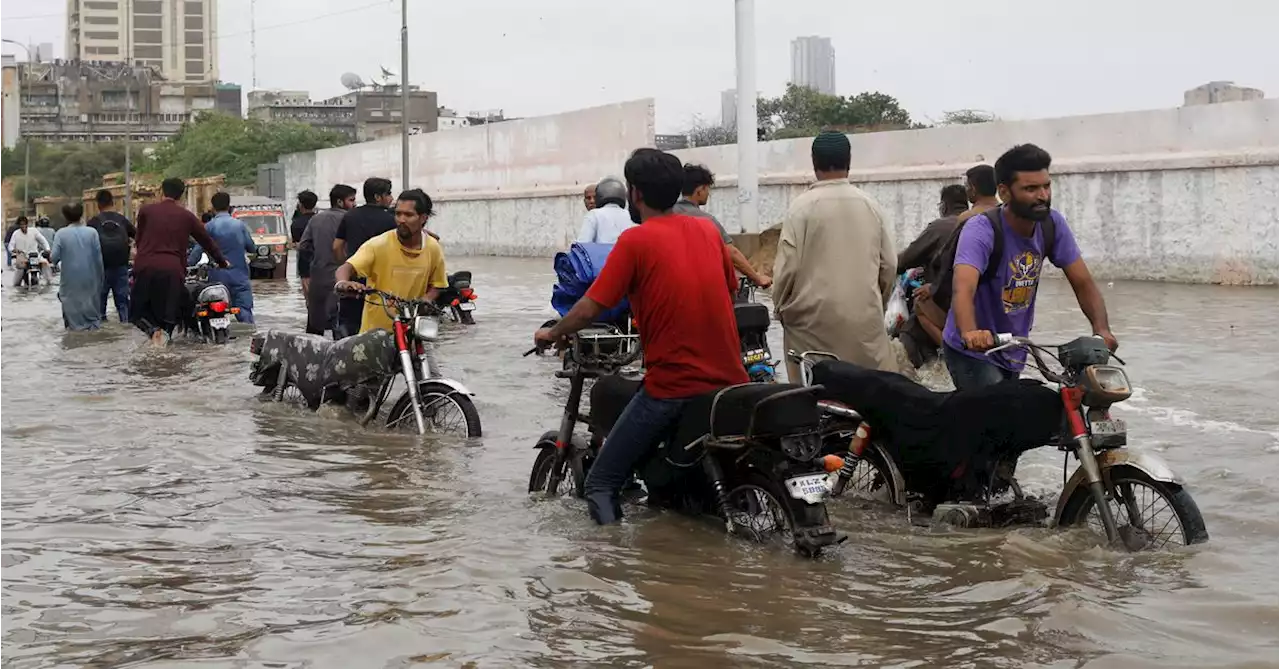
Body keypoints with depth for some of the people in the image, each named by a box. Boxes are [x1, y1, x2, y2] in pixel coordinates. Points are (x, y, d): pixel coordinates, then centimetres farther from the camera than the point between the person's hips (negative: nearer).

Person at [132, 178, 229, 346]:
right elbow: (207, 241, 19)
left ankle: (153, 329, -16)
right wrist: (222, 261, 33)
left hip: (146, 267, -1)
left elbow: (139, 239, 17)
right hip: (172, 270, 1)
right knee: (168, 315, 11)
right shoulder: (187, 217, 11)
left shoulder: (146, 211, 9)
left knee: (137, 312, 12)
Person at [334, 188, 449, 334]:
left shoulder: (433, 248, -1)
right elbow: (345, 269, -19)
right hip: (375, 329, -2)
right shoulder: (378, 245, -12)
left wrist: (425, 301, -11)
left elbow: (435, 285, 11)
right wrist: (343, 282, -43)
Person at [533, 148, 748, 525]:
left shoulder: (636, 240, -9)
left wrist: (551, 334, 9)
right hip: (729, 381, 6)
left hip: (671, 386, -6)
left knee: (601, 484, -1)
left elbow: (590, 309, -10)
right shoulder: (708, 231, 8)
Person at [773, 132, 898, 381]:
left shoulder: (802, 206, -7)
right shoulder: (870, 205, 4)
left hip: (815, 318, -3)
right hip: (865, 318, 3)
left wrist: (781, 308, 9)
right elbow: (889, 264, 8)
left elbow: (787, 266, -8)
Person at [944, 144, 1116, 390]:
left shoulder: (1052, 225, -7)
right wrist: (970, 333, -61)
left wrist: (1102, 329, -24)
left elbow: (1083, 283, -5)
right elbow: (963, 289, -41)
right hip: (972, 353, -7)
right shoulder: (981, 231, -25)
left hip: (1013, 355, 7)